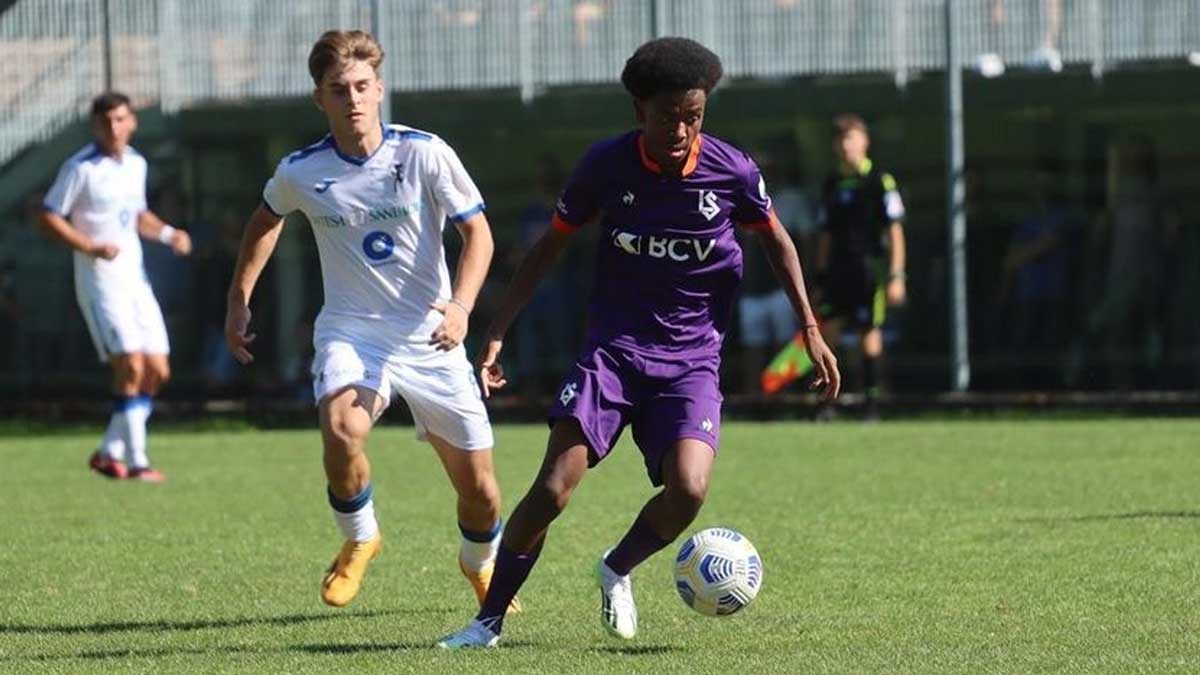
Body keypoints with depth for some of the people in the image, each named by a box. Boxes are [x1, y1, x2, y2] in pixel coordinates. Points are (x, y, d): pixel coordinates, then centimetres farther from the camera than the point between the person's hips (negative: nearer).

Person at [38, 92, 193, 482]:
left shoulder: (136, 164, 12)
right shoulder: (81, 168, -10)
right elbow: (49, 217, -10)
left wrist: (168, 234, 6)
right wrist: (91, 247, -21)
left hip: (135, 278, 7)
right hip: (100, 280, -7)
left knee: (157, 371, 4)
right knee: (131, 366, -16)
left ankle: (110, 452, 16)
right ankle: (136, 462, -13)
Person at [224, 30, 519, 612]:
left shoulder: (424, 153, -10)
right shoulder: (301, 172, -4)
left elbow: (477, 233, -6)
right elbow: (265, 222, 19)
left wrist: (461, 306, -22)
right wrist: (239, 301, 14)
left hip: (429, 340, 0)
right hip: (350, 332, 0)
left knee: (478, 488, 3)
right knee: (342, 430, -33)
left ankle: (481, 565, 38)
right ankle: (359, 541, -4)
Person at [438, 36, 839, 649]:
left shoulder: (731, 171, -7)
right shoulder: (606, 165, -7)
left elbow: (776, 241, 13)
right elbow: (551, 246, 7)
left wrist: (811, 331, 11)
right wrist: (496, 334, 2)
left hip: (691, 361, 0)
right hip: (613, 350, 0)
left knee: (687, 490, -23)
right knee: (551, 489, -16)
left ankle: (617, 570, 9)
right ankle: (489, 620, -1)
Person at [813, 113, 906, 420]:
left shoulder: (880, 181, -2)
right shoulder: (831, 184, 13)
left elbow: (895, 231, -3)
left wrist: (896, 276, -8)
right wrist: (820, 276, 15)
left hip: (870, 265, -4)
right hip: (837, 267, 4)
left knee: (869, 332, -2)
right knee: (827, 328, -5)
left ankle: (872, 400, 7)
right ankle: (827, 402, -2)